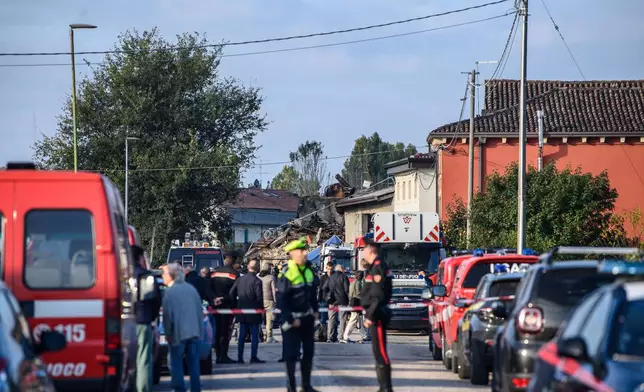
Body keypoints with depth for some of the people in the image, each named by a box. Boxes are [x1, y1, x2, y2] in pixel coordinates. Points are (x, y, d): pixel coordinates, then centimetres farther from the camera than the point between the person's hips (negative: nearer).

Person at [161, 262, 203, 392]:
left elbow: (167, 314, -12)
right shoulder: (191, 289, 9)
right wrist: (199, 328, 16)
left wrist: (168, 333, -4)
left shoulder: (169, 292, -10)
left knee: (176, 362, 3)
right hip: (194, 332, 6)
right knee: (193, 362, 11)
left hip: (178, 333, -5)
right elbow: (200, 310, 11)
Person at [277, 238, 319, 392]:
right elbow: (281, 299, -18)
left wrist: (315, 310, 11)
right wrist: (290, 319, -19)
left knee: (309, 351, 12)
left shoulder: (308, 272, 8)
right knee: (292, 353, -2)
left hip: (307, 318, 7)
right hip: (293, 320, -7)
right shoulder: (287, 273, -16)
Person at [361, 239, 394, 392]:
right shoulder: (374, 267, 15)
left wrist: (371, 316, -22)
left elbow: (379, 296, -23)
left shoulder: (378, 268, -16)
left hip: (378, 315, -11)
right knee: (378, 350, 14)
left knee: (380, 351, -10)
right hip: (377, 314, 11)